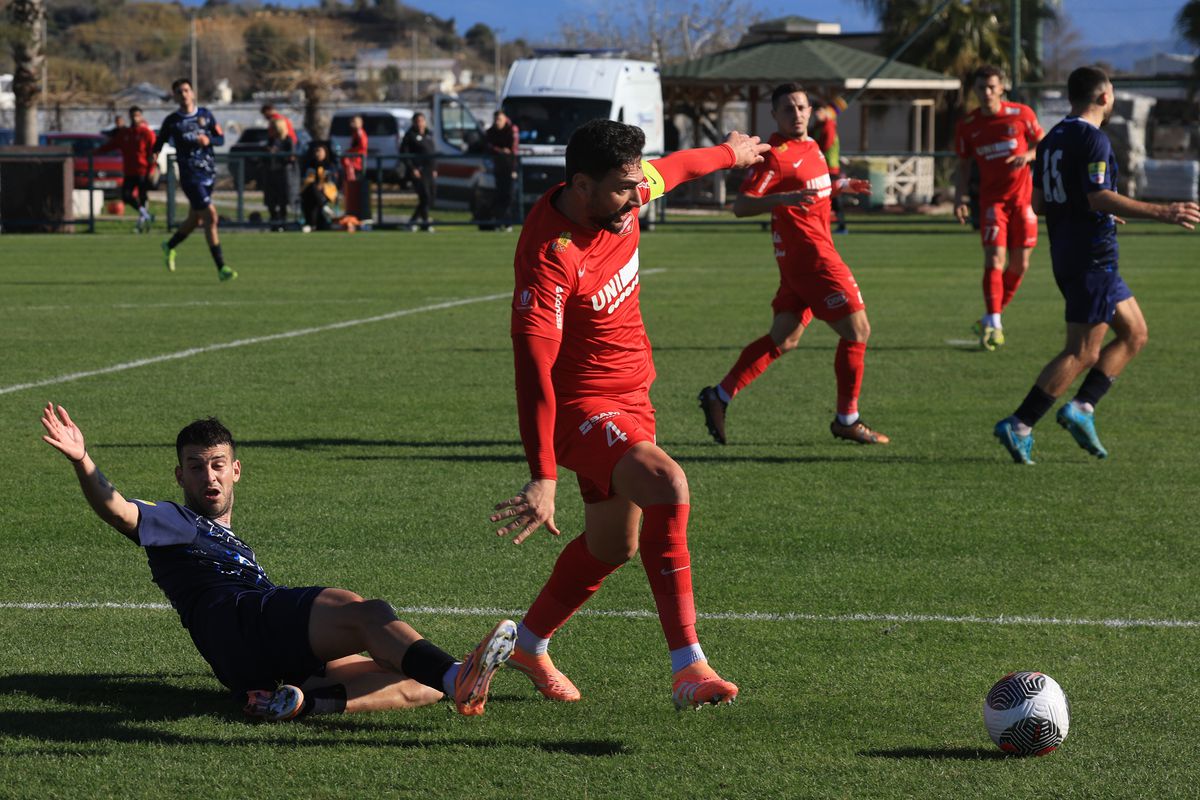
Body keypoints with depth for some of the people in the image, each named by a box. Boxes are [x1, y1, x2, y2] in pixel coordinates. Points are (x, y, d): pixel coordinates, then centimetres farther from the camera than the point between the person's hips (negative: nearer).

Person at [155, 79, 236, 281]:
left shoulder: (205, 115, 7)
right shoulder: (172, 121, -2)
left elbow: (221, 138, 7)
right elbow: (158, 143, 7)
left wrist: (209, 140, -13)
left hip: (209, 173, 5)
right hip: (190, 176, -5)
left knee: (195, 220, 17)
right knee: (211, 216, -15)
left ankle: (169, 246, 45)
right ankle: (221, 268, -13)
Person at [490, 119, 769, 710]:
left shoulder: (624, 195, -6)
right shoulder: (549, 256, -30)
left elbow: (673, 169, 19)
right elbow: (533, 366, -36)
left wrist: (729, 153, 40)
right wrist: (543, 478, -43)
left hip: (631, 394, 9)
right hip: (580, 404, -9)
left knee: (613, 545, 18)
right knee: (667, 487, -32)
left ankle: (528, 645, 41)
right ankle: (687, 667, -28)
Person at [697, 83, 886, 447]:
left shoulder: (810, 147, 13)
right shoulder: (776, 155, -15)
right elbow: (741, 206, -21)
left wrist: (841, 185, 19)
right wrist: (784, 199, -35)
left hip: (800, 258, 9)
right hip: (810, 256, -9)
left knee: (784, 338, 11)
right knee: (857, 330, -4)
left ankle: (719, 396, 12)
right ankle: (847, 420, 5)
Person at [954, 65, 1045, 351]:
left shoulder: (1021, 115, -2)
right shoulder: (967, 126, 1)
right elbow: (964, 166, 8)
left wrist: (1027, 156, -16)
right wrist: (961, 198, -5)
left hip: (1022, 196, 1)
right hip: (992, 199, -1)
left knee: (1020, 265, 2)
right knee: (994, 258, -16)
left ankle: (991, 319, 19)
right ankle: (993, 325, -19)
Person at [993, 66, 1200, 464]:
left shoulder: (1053, 138, 13)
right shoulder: (1093, 139, -14)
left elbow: (1039, 202, 15)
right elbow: (1099, 198, -23)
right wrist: (1162, 212, -23)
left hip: (1066, 252, 10)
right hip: (1092, 256, -10)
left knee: (1135, 333, 15)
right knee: (1082, 353, -7)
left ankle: (1081, 407, 5)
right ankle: (1019, 426, -10)